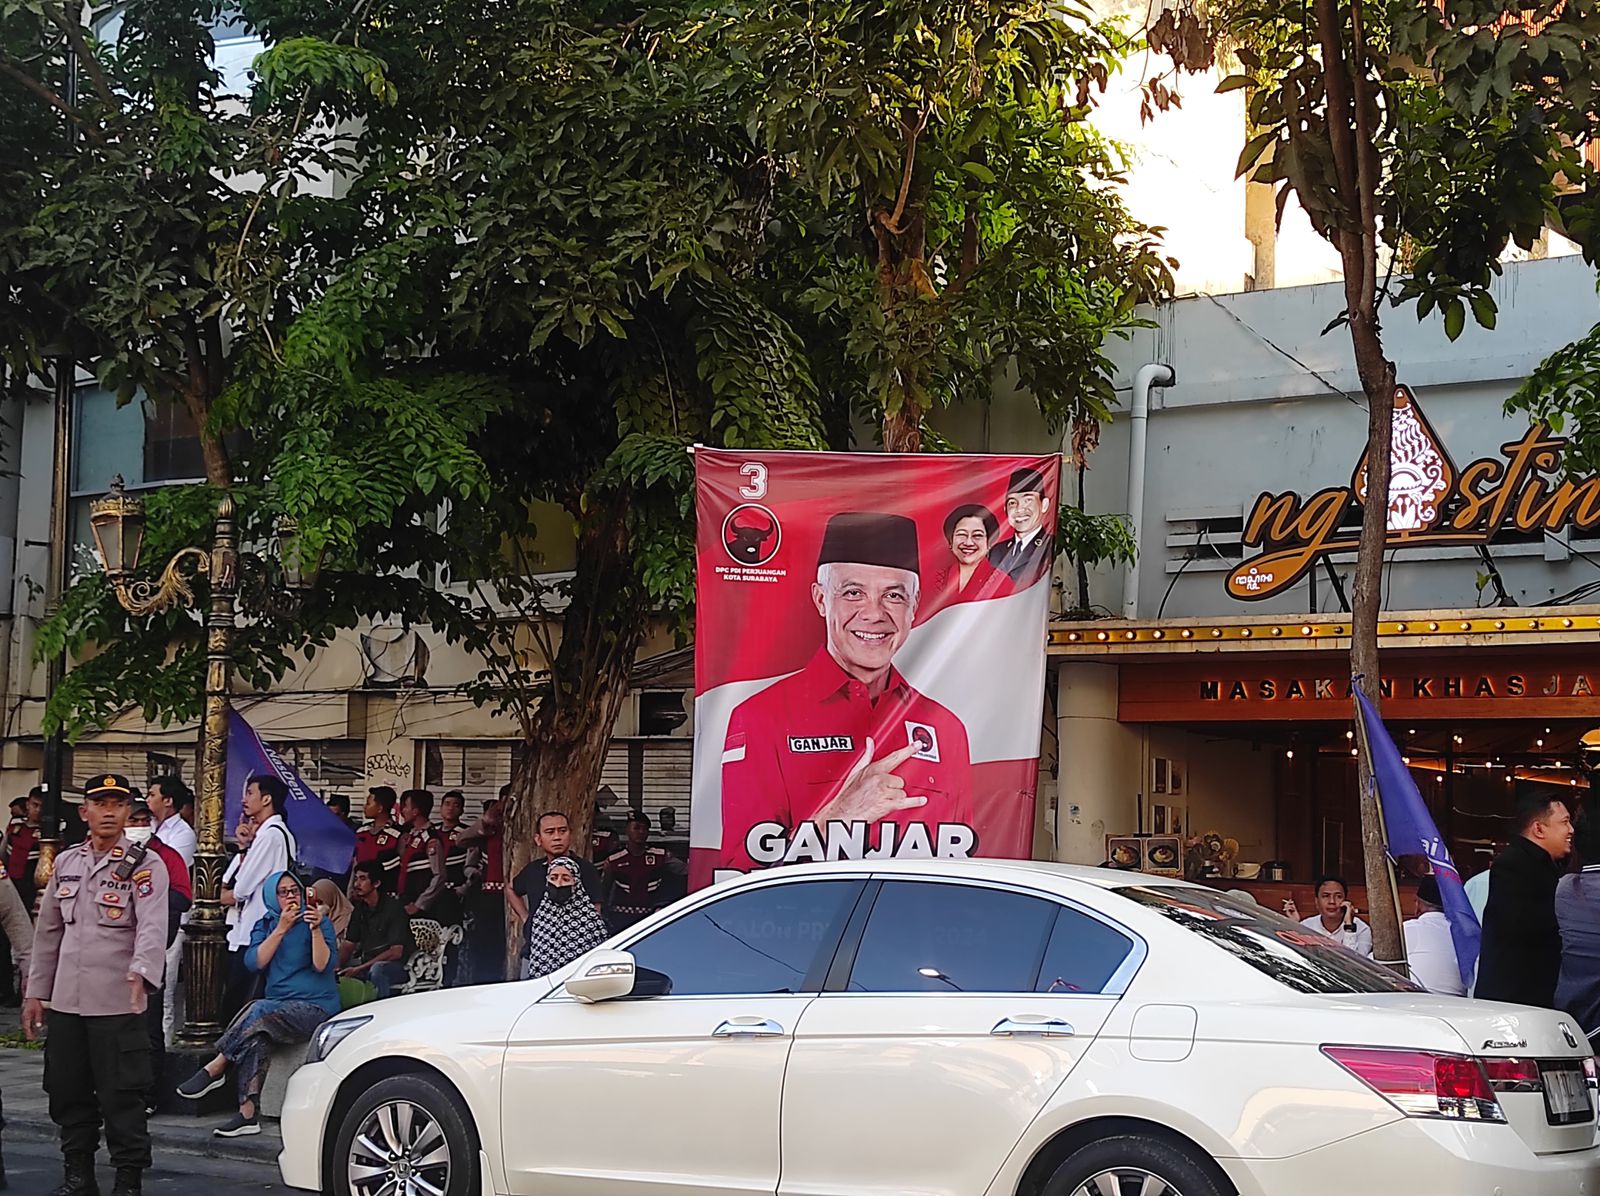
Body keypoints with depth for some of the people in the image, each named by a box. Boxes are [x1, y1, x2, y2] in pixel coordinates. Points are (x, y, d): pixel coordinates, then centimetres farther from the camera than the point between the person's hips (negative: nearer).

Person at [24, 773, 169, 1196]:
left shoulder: (145, 865, -5)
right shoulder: (66, 862, 12)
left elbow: (152, 926, -20)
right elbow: (47, 931, 18)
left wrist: (141, 972, -37)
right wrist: (36, 992, 16)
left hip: (118, 1003, -5)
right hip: (66, 1002, 6)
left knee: (122, 1097, -2)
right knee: (68, 1094, 13)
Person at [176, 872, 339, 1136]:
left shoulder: (320, 921, 4)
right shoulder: (264, 926, 16)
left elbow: (323, 966, -10)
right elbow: (254, 962, -2)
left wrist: (316, 929, -22)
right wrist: (281, 929, -9)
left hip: (316, 1008, -3)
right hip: (278, 1008, 3)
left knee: (259, 1011, -31)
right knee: (257, 1037, -31)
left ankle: (215, 1069, -22)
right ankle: (248, 1114, -37)